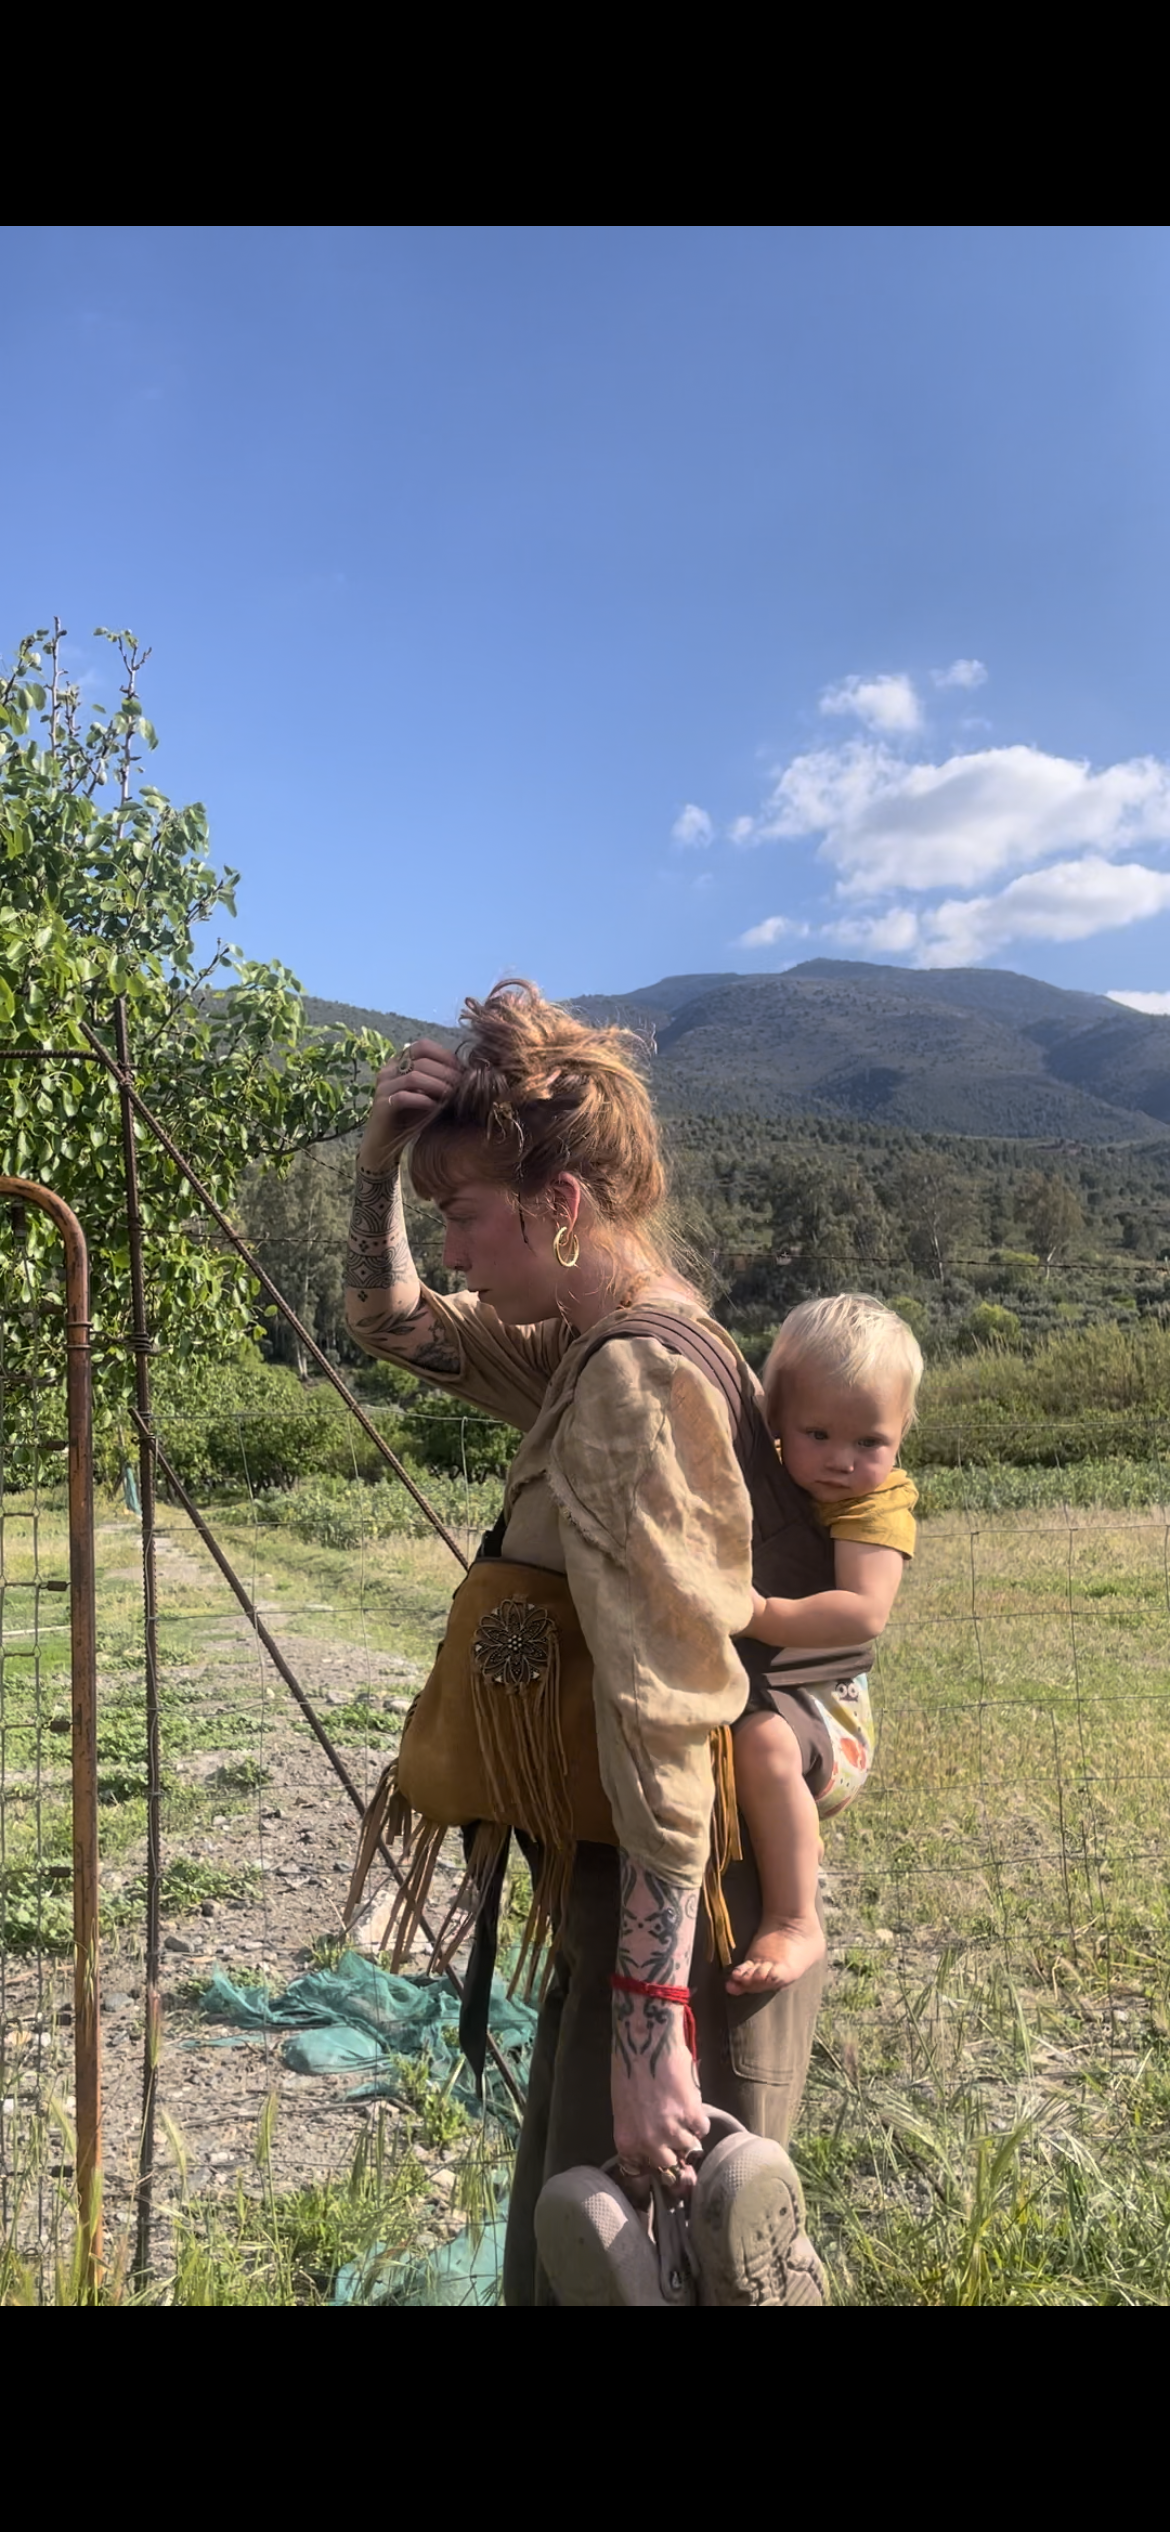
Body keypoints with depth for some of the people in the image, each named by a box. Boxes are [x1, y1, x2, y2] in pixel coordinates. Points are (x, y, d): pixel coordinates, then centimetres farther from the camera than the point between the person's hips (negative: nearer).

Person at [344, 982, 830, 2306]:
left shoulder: (631, 1381, -25)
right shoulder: (591, 1343, 4)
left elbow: (666, 1721, -28)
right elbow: (393, 1317, 15)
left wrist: (649, 2024, -25)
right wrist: (382, 1159, -2)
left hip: (680, 1913, -9)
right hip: (633, 1891, 9)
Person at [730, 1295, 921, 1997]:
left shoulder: (879, 1503, -15)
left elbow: (864, 1611, -30)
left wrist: (761, 1615, -40)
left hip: (824, 1710, -7)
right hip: (743, 1694, 8)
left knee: (764, 1739, -35)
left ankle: (794, 1923, -17)